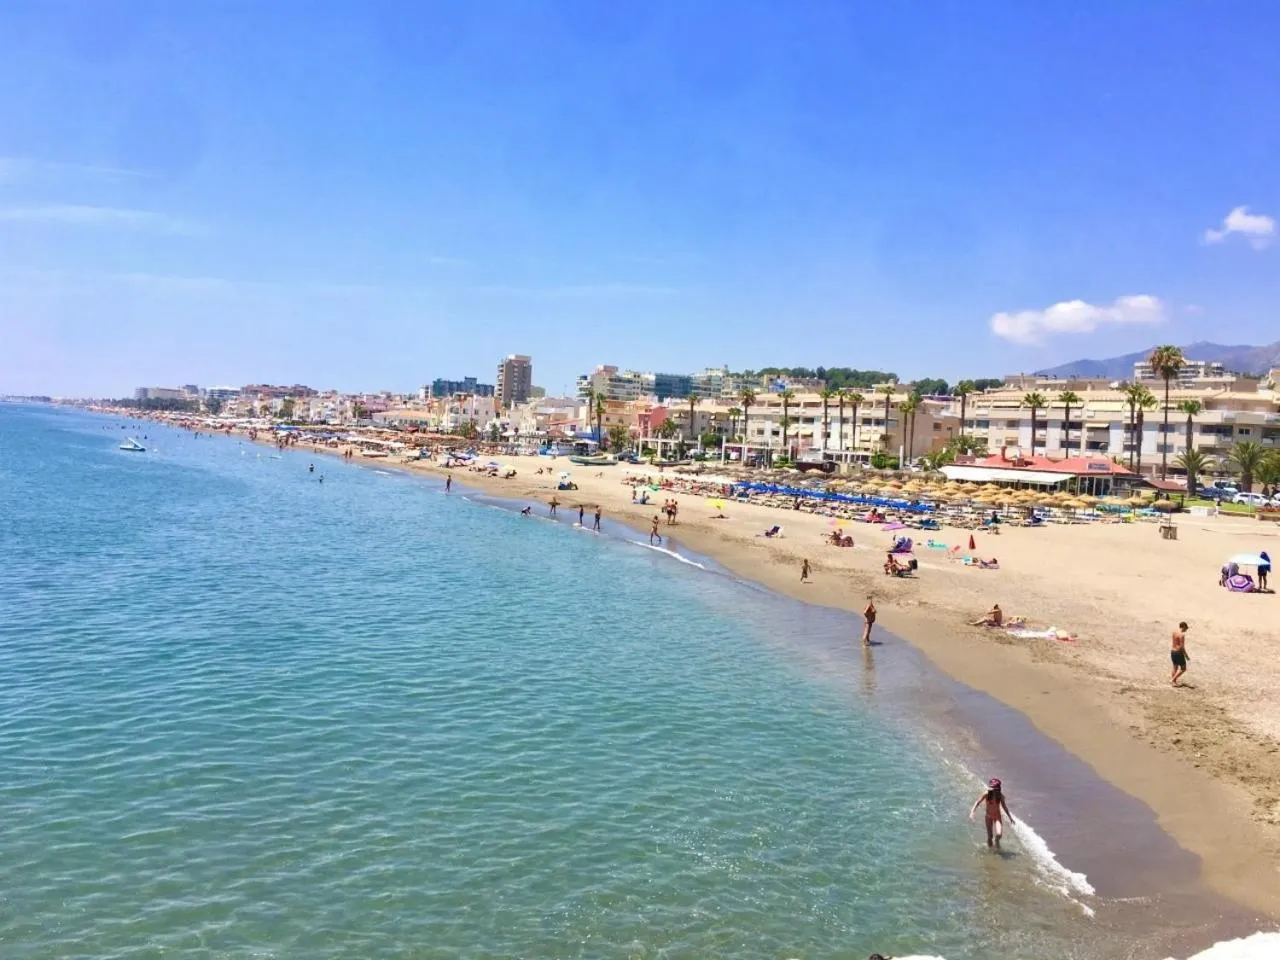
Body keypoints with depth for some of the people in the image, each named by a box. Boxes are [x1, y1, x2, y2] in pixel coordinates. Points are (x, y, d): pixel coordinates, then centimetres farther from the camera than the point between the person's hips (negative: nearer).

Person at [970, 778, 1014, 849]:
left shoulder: (1000, 796, -11)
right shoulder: (986, 794, -17)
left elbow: (1004, 806, 5)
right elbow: (977, 802, -12)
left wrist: (1010, 817, 13)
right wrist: (972, 812, -23)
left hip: (997, 816, 0)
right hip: (989, 816, 0)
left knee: (999, 834, -17)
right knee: (990, 836, 4)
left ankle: (997, 841, 19)